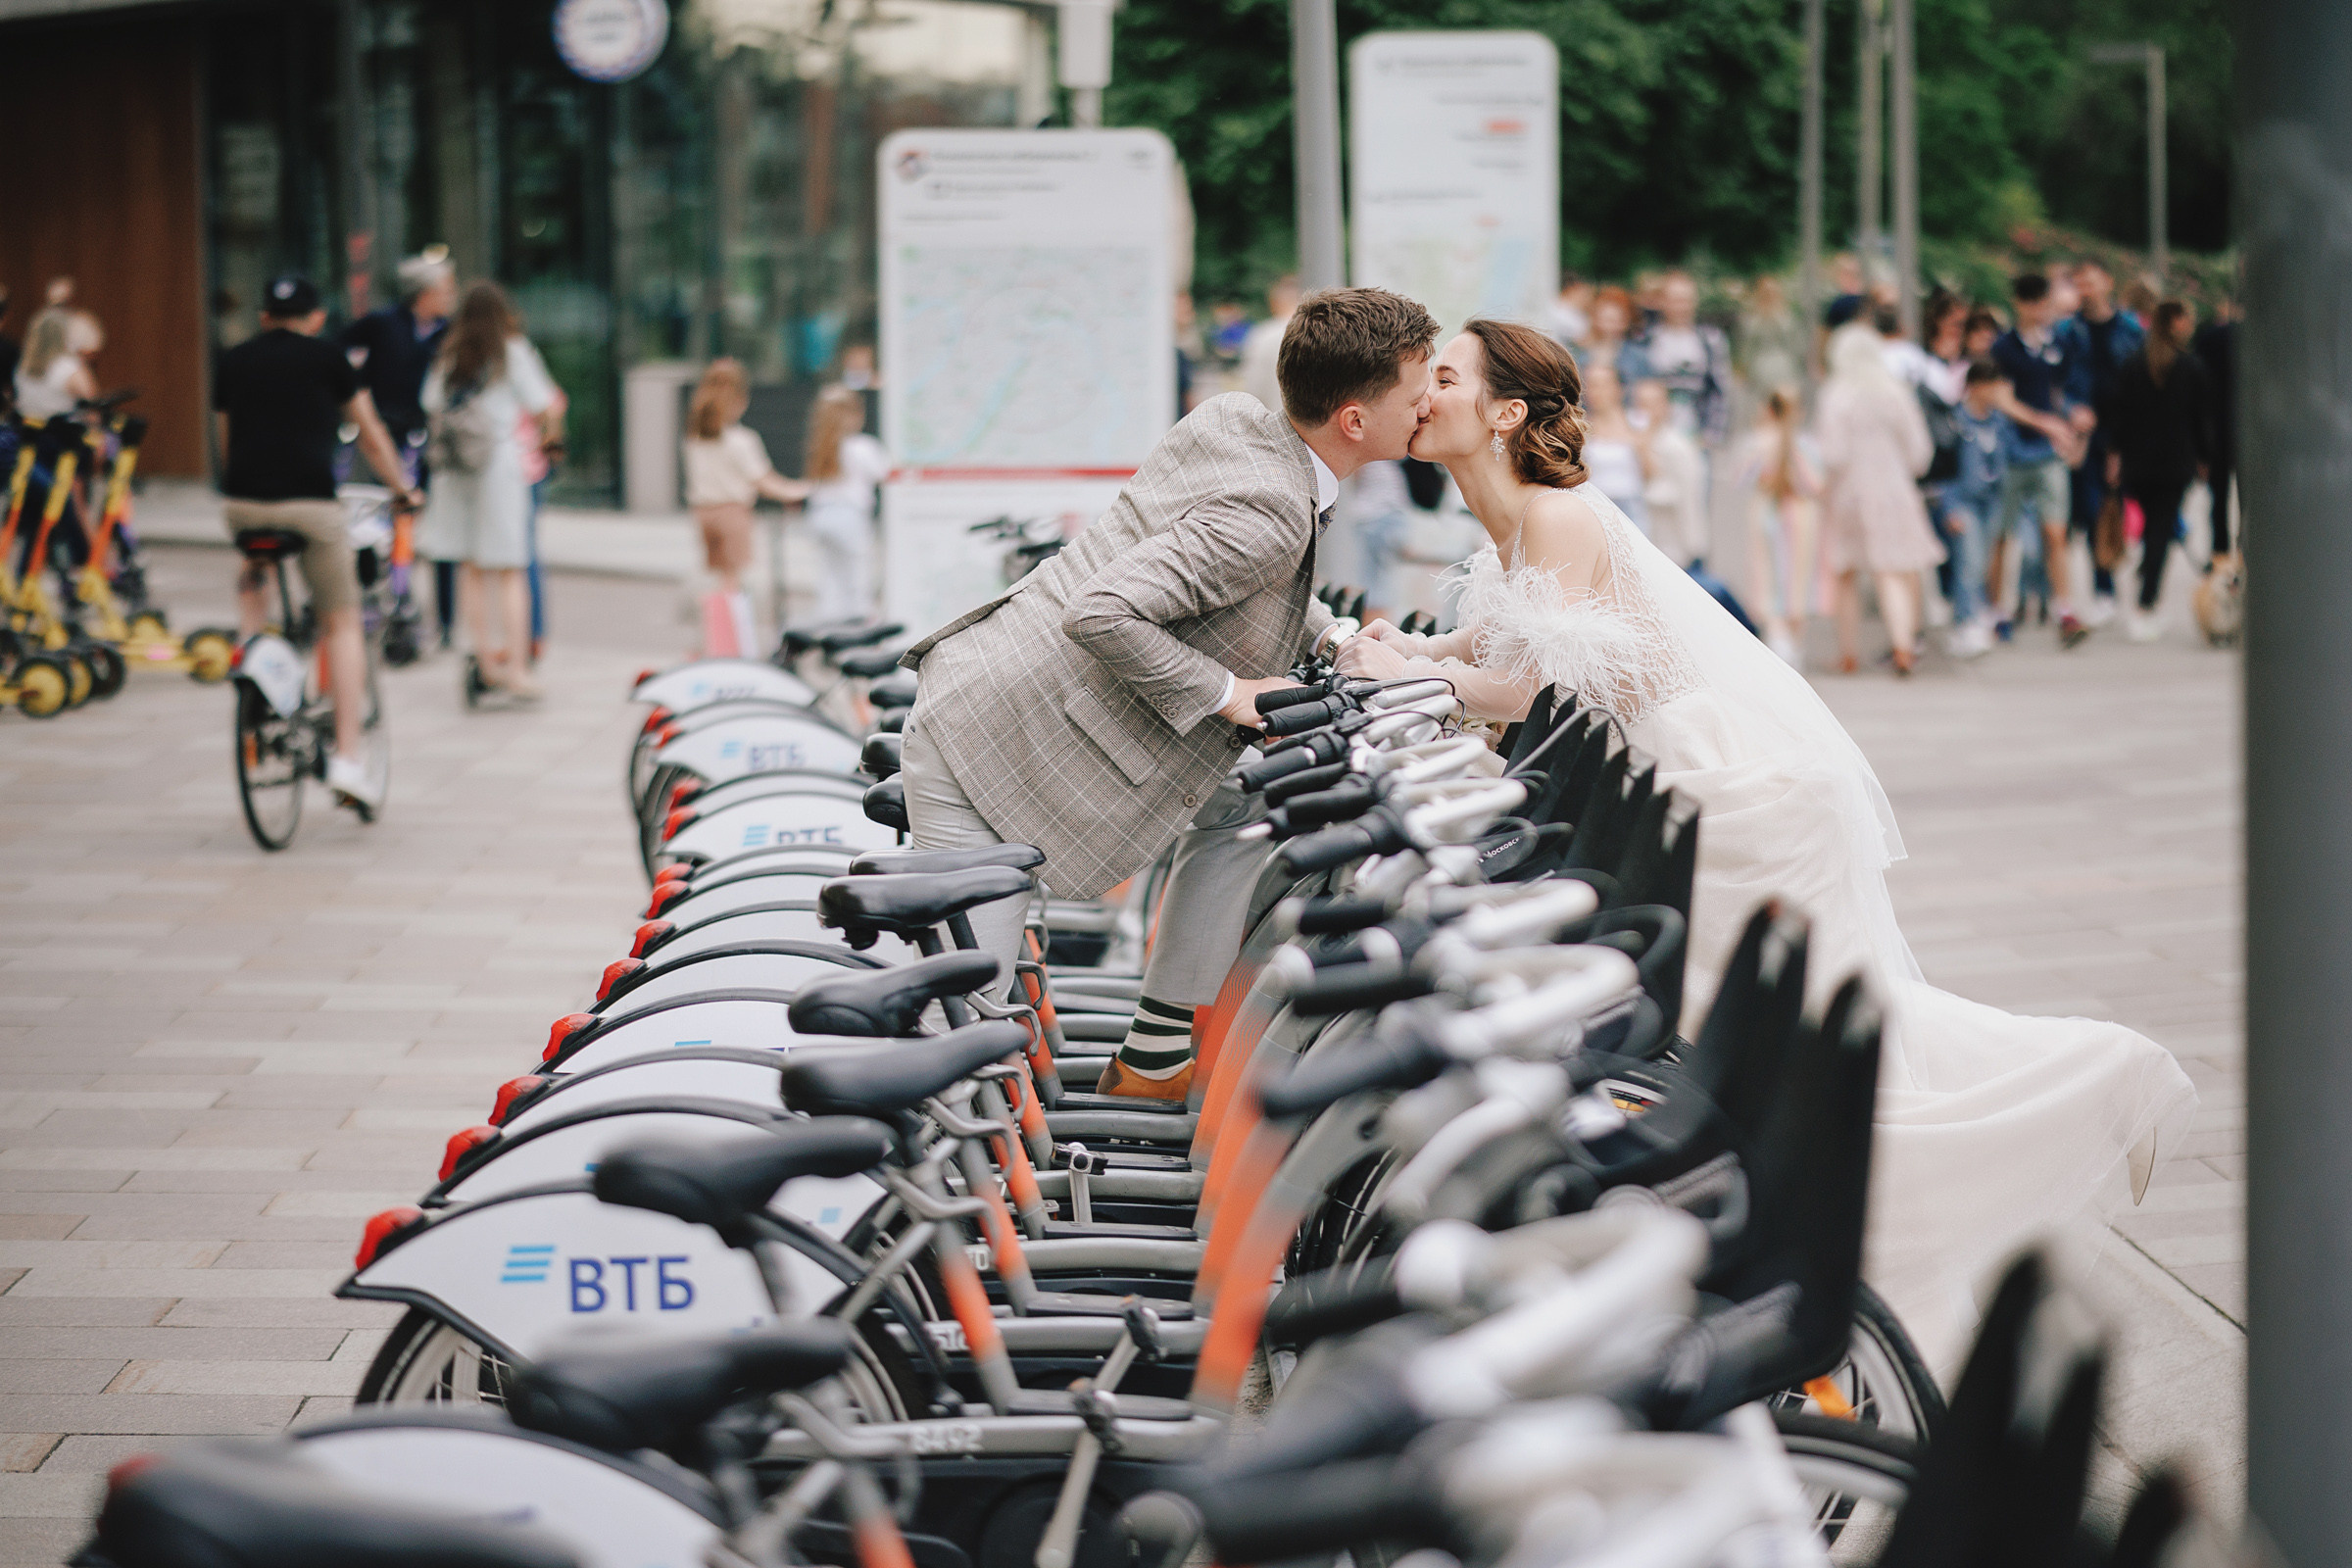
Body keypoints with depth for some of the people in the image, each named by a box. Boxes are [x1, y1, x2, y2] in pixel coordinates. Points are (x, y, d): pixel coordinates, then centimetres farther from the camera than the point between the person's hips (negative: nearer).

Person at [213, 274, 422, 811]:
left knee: (251, 580, 36)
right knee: (341, 623, 8)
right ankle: (349, 756, 3)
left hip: (244, 503, 3)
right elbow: (371, 435, 18)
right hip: (311, 503, -3)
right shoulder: (327, 358, 10)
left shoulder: (231, 362, 17)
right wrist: (402, 489, 32)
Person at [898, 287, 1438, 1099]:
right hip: (994, 738, -10)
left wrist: (1338, 642, 15)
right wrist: (1229, 694, -19)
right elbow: (1103, 614, -32)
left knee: (1244, 808, 16)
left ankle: (1156, 1061, 20)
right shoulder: (1269, 515, -23)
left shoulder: (1232, 418, 3)